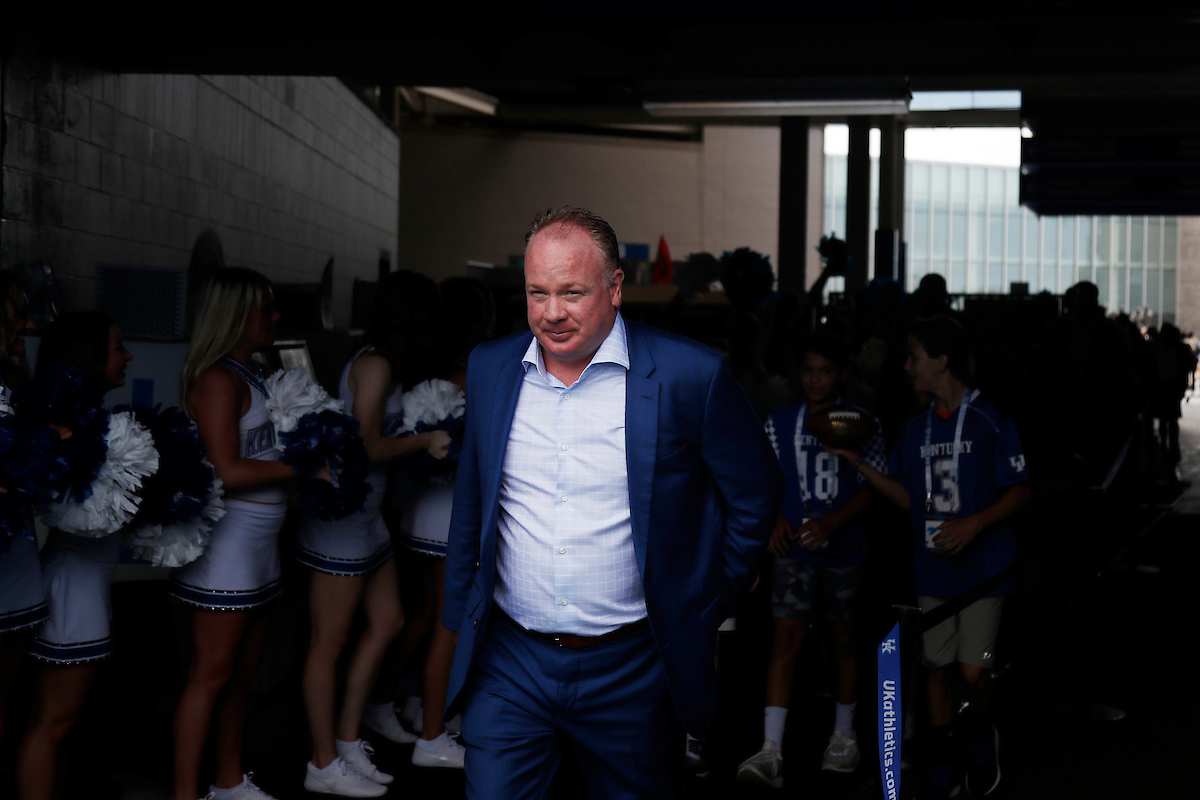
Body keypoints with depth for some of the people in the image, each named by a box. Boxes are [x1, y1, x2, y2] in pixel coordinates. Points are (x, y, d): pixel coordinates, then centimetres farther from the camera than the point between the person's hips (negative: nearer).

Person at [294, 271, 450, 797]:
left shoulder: (380, 363, 12)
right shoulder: (376, 365, -17)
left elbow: (378, 436, 7)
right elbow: (366, 449, -20)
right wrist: (424, 441, -10)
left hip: (366, 516, 10)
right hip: (342, 517, -10)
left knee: (387, 621, 16)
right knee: (329, 644, 0)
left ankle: (347, 739, 25)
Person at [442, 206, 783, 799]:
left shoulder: (690, 377, -11)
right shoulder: (490, 368, 2)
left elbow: (756, 495, 1)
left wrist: (704, 611, 4)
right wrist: (460, 614, 15)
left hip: (632, 668, -2)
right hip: (508, 662, 3)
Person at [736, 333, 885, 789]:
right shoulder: (779, 423, 5)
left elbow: (872, 488, -2)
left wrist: (831, 522, -16)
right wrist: (776, 520, -9)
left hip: (845, 549, 0)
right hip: (794, 549, 0)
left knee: (845, 640, 11)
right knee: (786, 638, -10)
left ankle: (844, 735, 30)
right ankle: (771, 752, -15)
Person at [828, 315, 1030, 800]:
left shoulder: (990, 421, -8)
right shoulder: (916, 429, 10)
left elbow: (1020, 492, -7)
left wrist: (974, 524, -20)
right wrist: (857, 462, 4)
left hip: (983, 567, -5)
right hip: (932, 568, 6)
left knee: (973, 671, -10)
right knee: (936, 668, 8)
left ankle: (980, 735, 22)